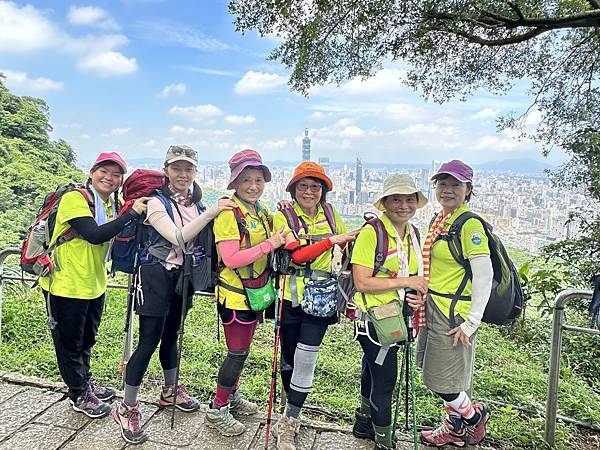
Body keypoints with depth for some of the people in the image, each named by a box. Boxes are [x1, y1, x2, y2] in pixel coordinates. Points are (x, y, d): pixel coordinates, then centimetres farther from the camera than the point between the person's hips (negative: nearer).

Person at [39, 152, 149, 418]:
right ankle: (79, 395, 29)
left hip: (94, 284, 8)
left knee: (87, 341, 24)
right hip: (66, 286, -7)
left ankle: (86, 383, 43)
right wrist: (131, 213, -30)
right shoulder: (74, 199, -17)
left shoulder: (113, 206, 7)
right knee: (70, 343, 11)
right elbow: (95, 235, -30)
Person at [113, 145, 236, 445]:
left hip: (183, 276, 6)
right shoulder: (157, 202, -12)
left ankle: (171, 391, 38)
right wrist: (211, 212, -28)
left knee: (171, 334, 20)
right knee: (149, 341, -3)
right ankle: (127, 409, 13)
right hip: (157, 276, -6)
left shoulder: (197, 204, 6)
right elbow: (177, 238, -25)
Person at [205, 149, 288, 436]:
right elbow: (231, 259, -25)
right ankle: (217, 410, 20)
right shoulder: (228, 213, -17)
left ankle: (232, 396, 40)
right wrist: (269, 244, -26)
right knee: (237, 352, 1)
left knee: (242, 349, 20)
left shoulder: (262, 213, 8)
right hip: (235, 294, -8)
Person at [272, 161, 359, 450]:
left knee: (306, 357, -5)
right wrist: (331, 240, -24)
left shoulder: (330, 214, 6)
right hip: (291, 296, -1)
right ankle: (294, 413, 36)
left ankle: (289, 421, 13)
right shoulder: (284, 216, -5)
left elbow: (350, 245, 19)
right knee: (288, 357, 12)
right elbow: (297, 255, -19)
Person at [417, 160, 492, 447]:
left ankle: (474, 415, 29)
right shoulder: (439, 221, 10)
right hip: (434, 308, 8)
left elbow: (484, 275, -18)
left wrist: (472, 322, -19)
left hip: (455, 312, -8)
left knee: (440, 378, 2)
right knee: (445, 375, 19)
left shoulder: (470, 224, -15)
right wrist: (422, 299, 17)